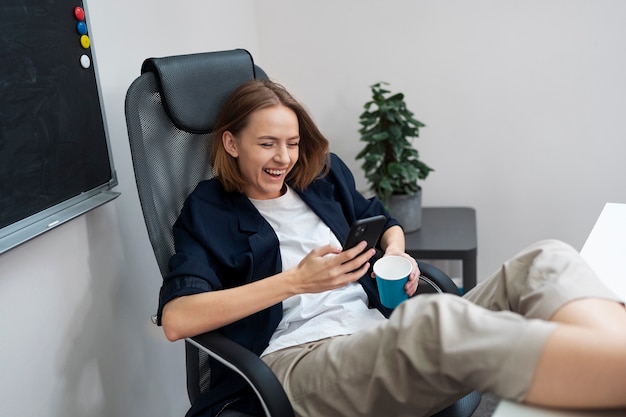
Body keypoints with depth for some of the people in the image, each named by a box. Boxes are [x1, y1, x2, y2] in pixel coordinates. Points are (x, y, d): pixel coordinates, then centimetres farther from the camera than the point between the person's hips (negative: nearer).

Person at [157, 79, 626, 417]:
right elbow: (175, 319, -7)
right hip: (297, 358, -5)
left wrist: (395, 251, 10)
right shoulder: (208, 213, 8)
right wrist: (295, 280, -11)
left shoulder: (322, 176, 22)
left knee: (546, 261, -19)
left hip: (382, 334, 6)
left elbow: (385, 222, 37)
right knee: (435, 320, -42)